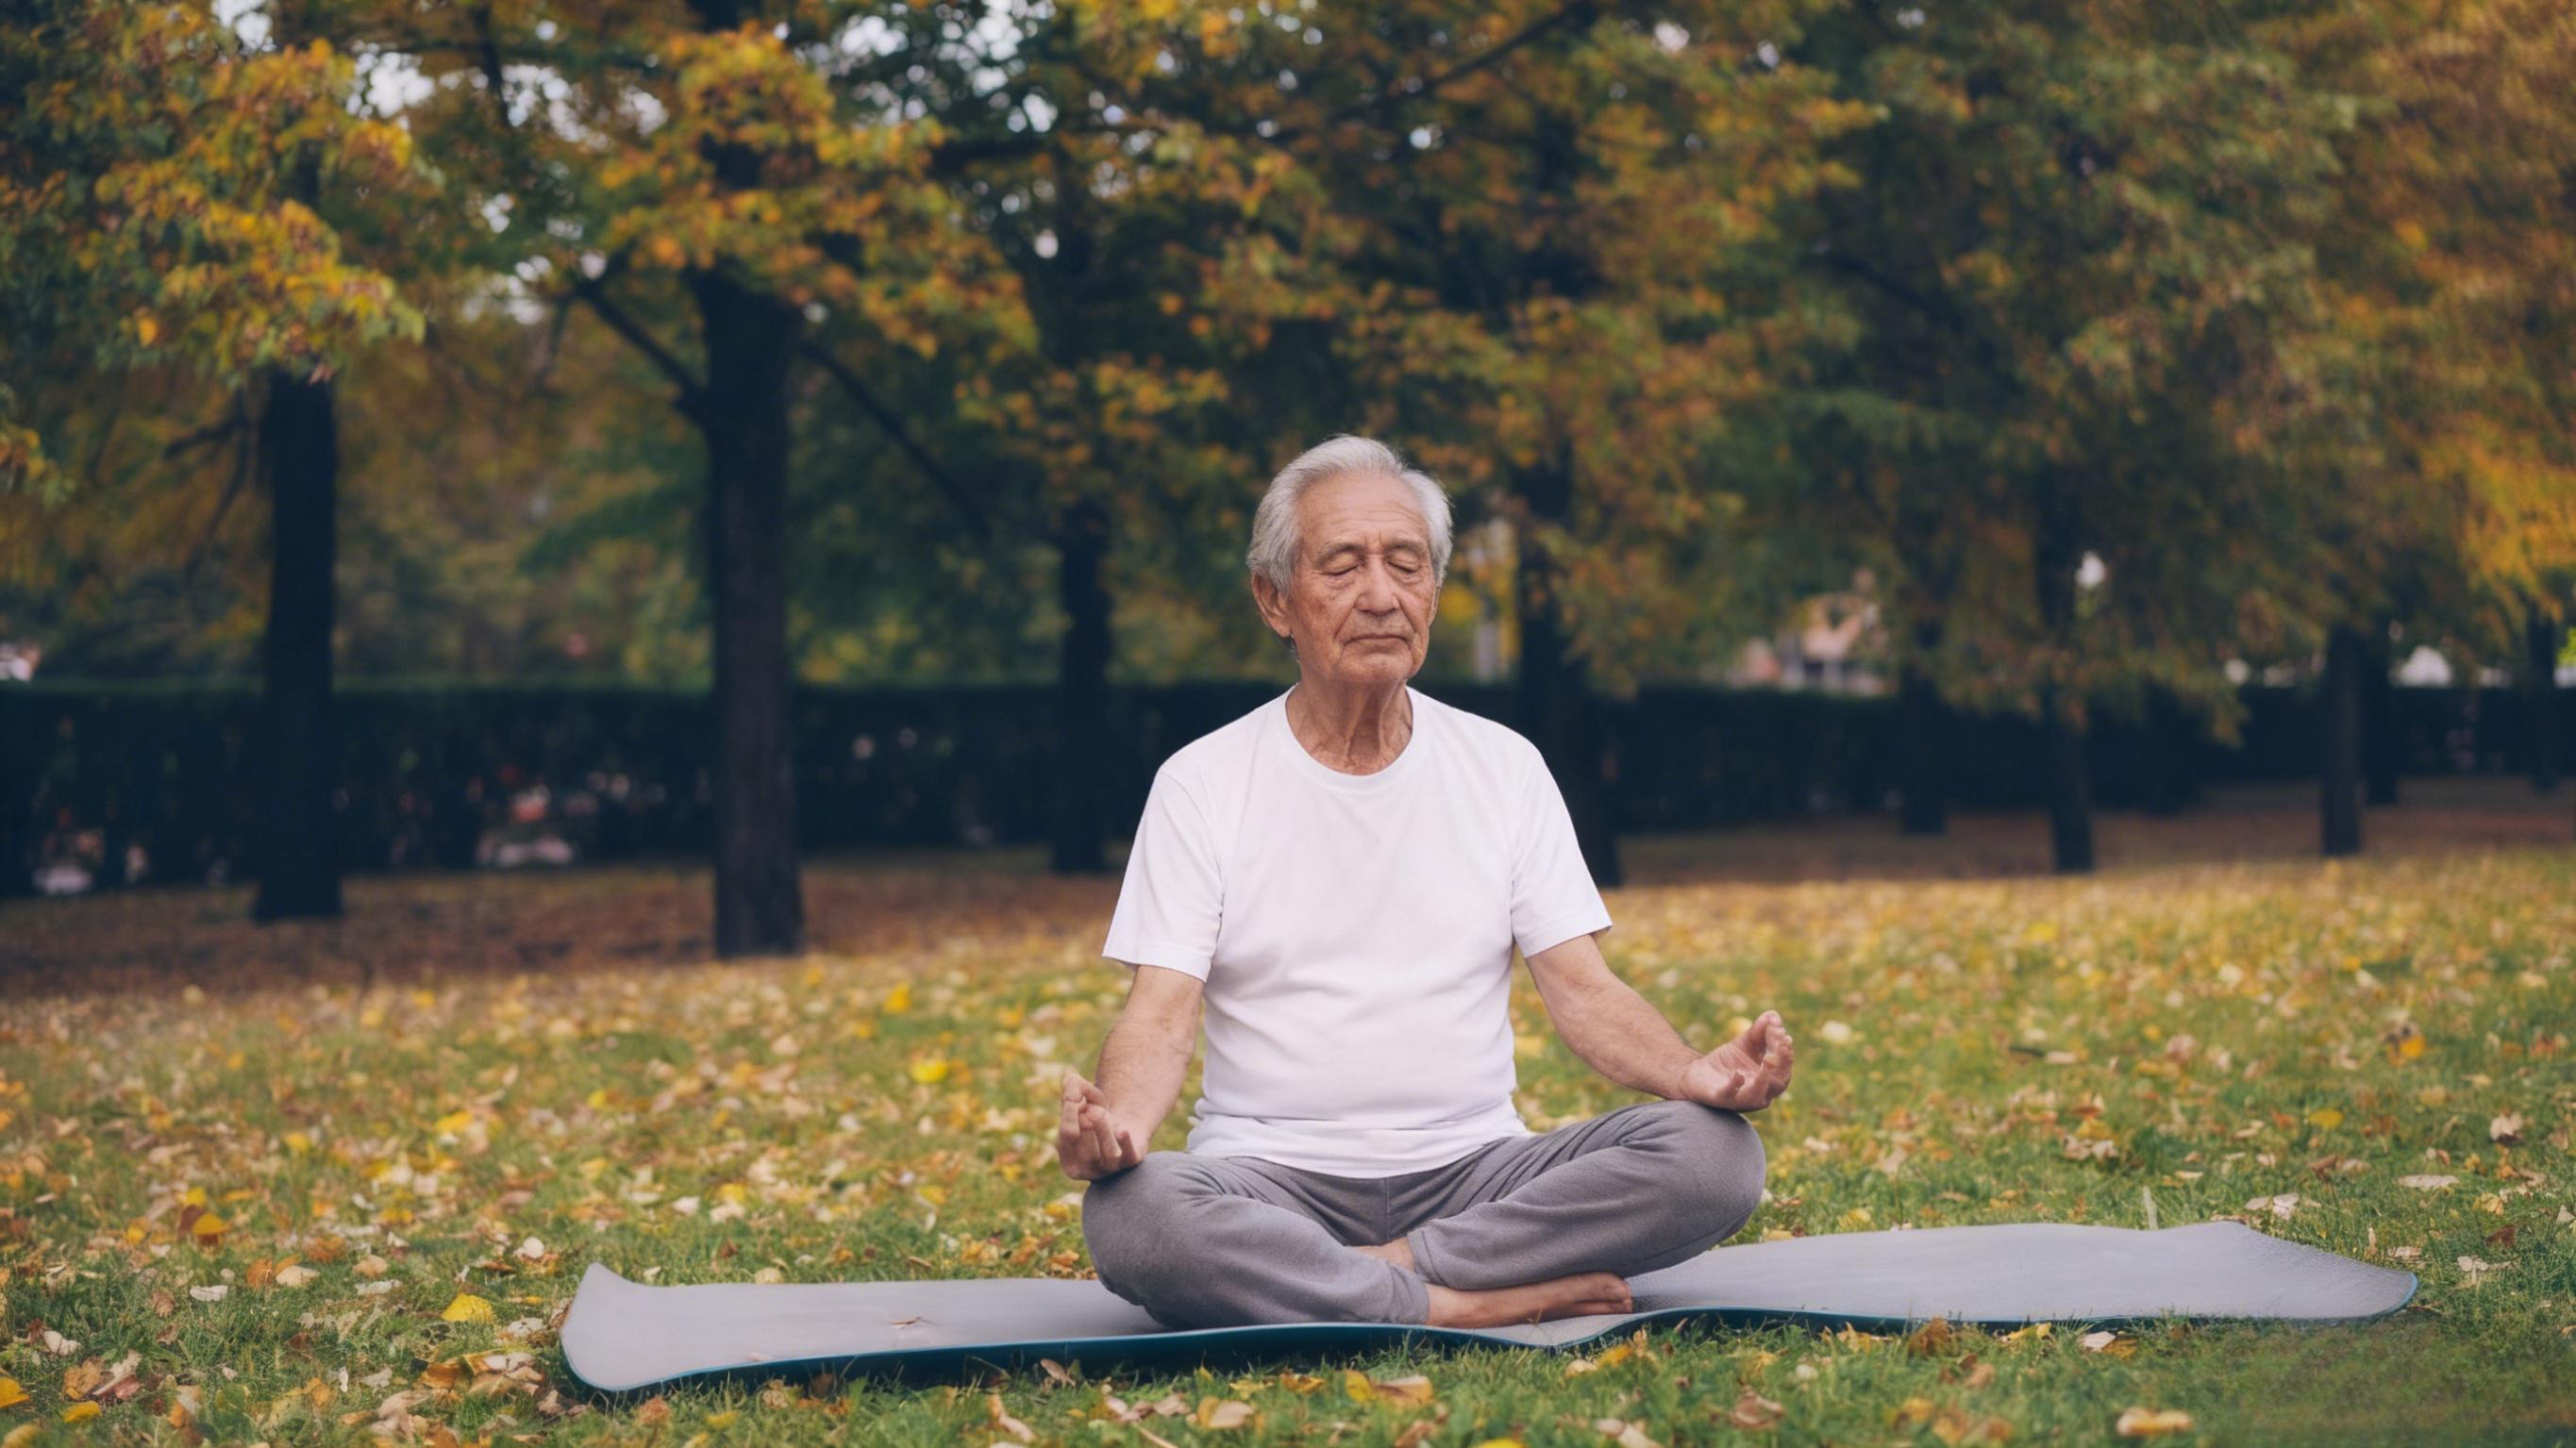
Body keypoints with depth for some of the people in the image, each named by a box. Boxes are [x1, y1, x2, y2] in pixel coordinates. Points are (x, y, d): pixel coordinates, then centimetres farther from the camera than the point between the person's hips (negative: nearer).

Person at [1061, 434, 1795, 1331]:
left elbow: (1584, 991, 5)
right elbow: (1161, 1018, -5)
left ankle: (1388, 1269, -21)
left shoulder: (1503, 767, 10)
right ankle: (1470, 1306, -26)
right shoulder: (1202, 783, 3)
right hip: (1273, 1182, -2)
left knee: (1715, 1153, -23)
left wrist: (1694, 1073, -17)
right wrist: (1116, 1122, -29)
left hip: (1474, 1172, 2)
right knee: (1129, 1215, -36)